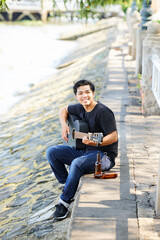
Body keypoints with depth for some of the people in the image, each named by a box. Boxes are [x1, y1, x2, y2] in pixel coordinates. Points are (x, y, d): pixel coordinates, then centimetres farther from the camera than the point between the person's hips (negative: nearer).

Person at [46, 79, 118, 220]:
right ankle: (69, 185, 5)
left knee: (77, 164, -36)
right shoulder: (80, 108, 5)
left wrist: (94, 142, -38)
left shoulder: (103, 112, -18)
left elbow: (113, 136, -23)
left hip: (104, 155, -8)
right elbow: (64, 110, 25)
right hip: (83, 150, 8)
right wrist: (64, 125, 5)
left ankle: (64, 202, -20)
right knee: (52, 152, -2)